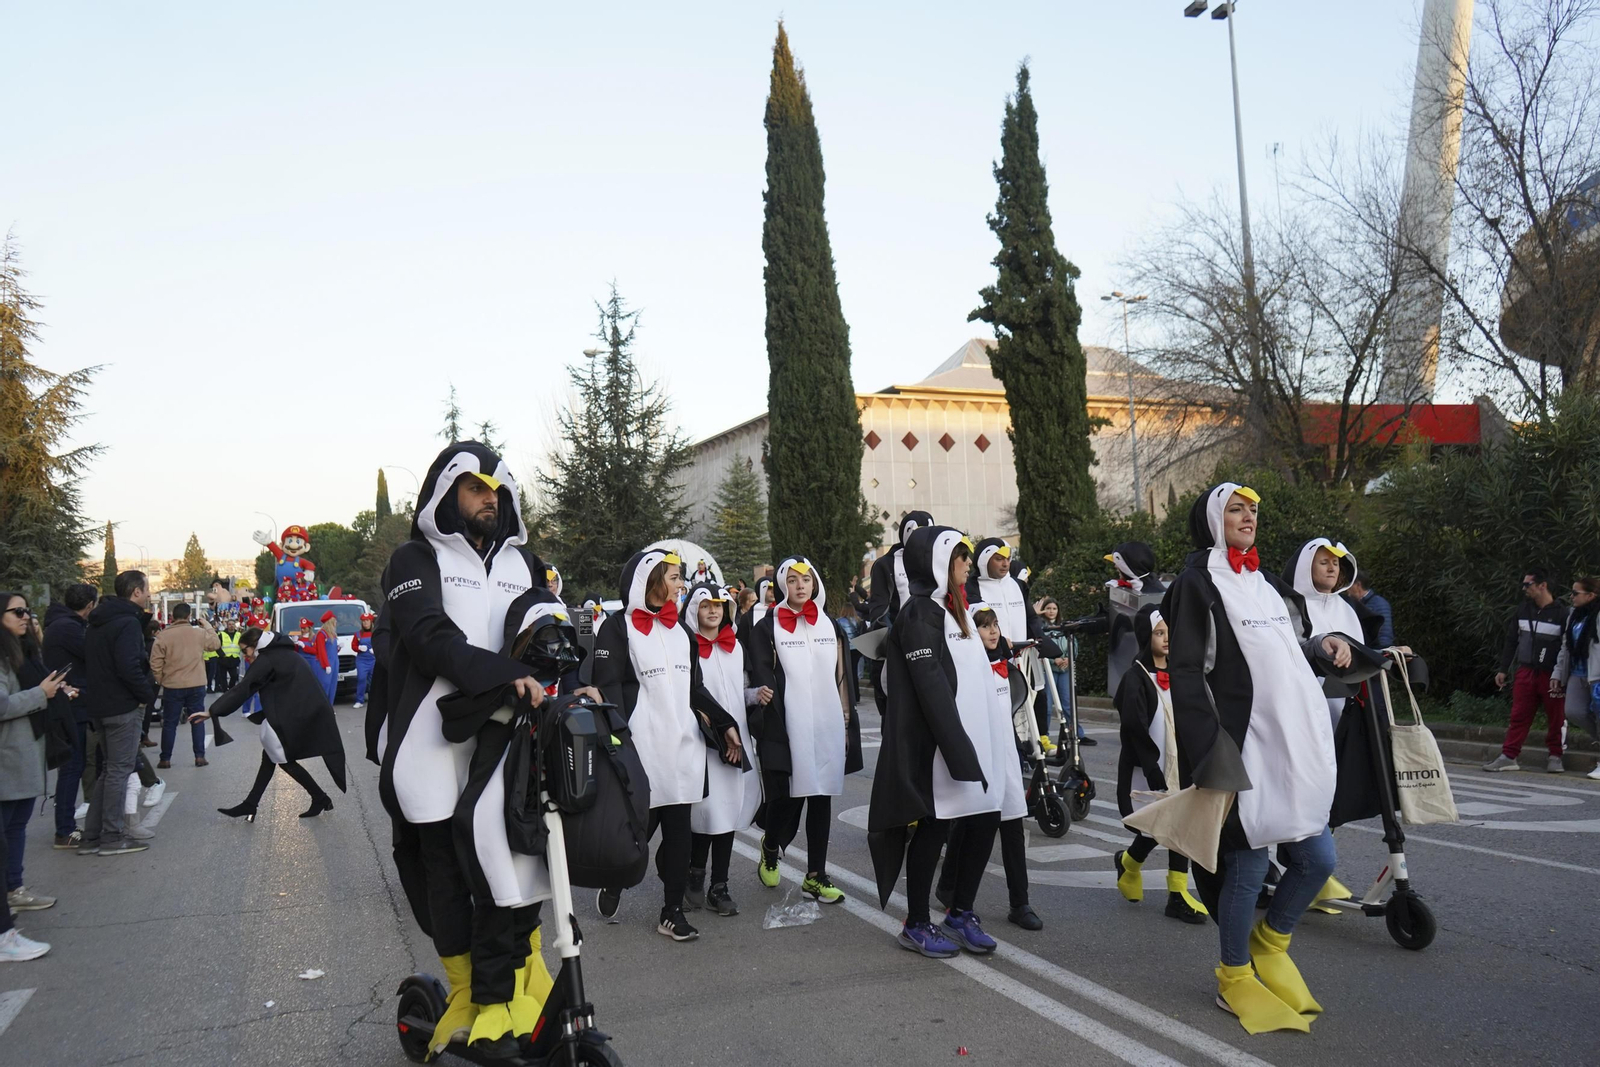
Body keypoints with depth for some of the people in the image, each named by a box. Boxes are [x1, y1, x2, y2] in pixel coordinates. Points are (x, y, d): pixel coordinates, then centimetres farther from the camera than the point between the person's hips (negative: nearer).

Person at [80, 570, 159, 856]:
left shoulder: (99, 622, 14)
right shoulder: (128, 622, -17)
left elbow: (92, 662, 19)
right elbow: (129, 667, -25)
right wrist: (149, 692, -11)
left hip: (98, 705, 9)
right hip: (121, 707, -9)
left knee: (111, 768, 17)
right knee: (119, 770, -1)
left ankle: (92, 836, 18)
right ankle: (112, 837, 4)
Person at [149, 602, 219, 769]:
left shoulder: (163, 636, -7)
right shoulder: (200, 633, -3)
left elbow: (155, 664, -5)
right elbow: (216, 644, 15)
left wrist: (161, 681, 9)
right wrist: (208, 626, 21)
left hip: (172, 686, -1)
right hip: (197, 685, 1)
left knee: (169, 723, 8)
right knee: (197, 720, 9)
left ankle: (165, 759, 12)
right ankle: (199, 757, 8)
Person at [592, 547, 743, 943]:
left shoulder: (680, 631, 17)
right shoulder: (618, 627, -5)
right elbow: (608, 689, -11)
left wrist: (725, 725, 14)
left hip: (684, 746, 6)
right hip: (642, 746, -6)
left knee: (679, 831, 5)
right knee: (638, 827, 2)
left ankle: (672, 910, 14)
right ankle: (611, 886, 29)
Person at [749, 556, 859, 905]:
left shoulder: (830, 625, 13)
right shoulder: (768, 627, 1)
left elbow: (841, 677, 13)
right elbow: (761, 679, -2)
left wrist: (847, 723, 10)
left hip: (828, 728, 4)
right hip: (786, 728, -4)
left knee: (821, 799, 6)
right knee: (786, 798, -4)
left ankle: (816, 875, 15)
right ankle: (770, 850, 26)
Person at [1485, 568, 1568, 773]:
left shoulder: (1561, 614, -5)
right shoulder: (1523, 611, 9)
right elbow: (1511, 641, 13)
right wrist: (1503, 670, 10)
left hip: (1551, 675, -4)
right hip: (1525, 672, 4)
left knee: (1555, 717, 6)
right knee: (1519, 716, 2)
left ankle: (1555, 757, 19)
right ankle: (1508, 756, 2)